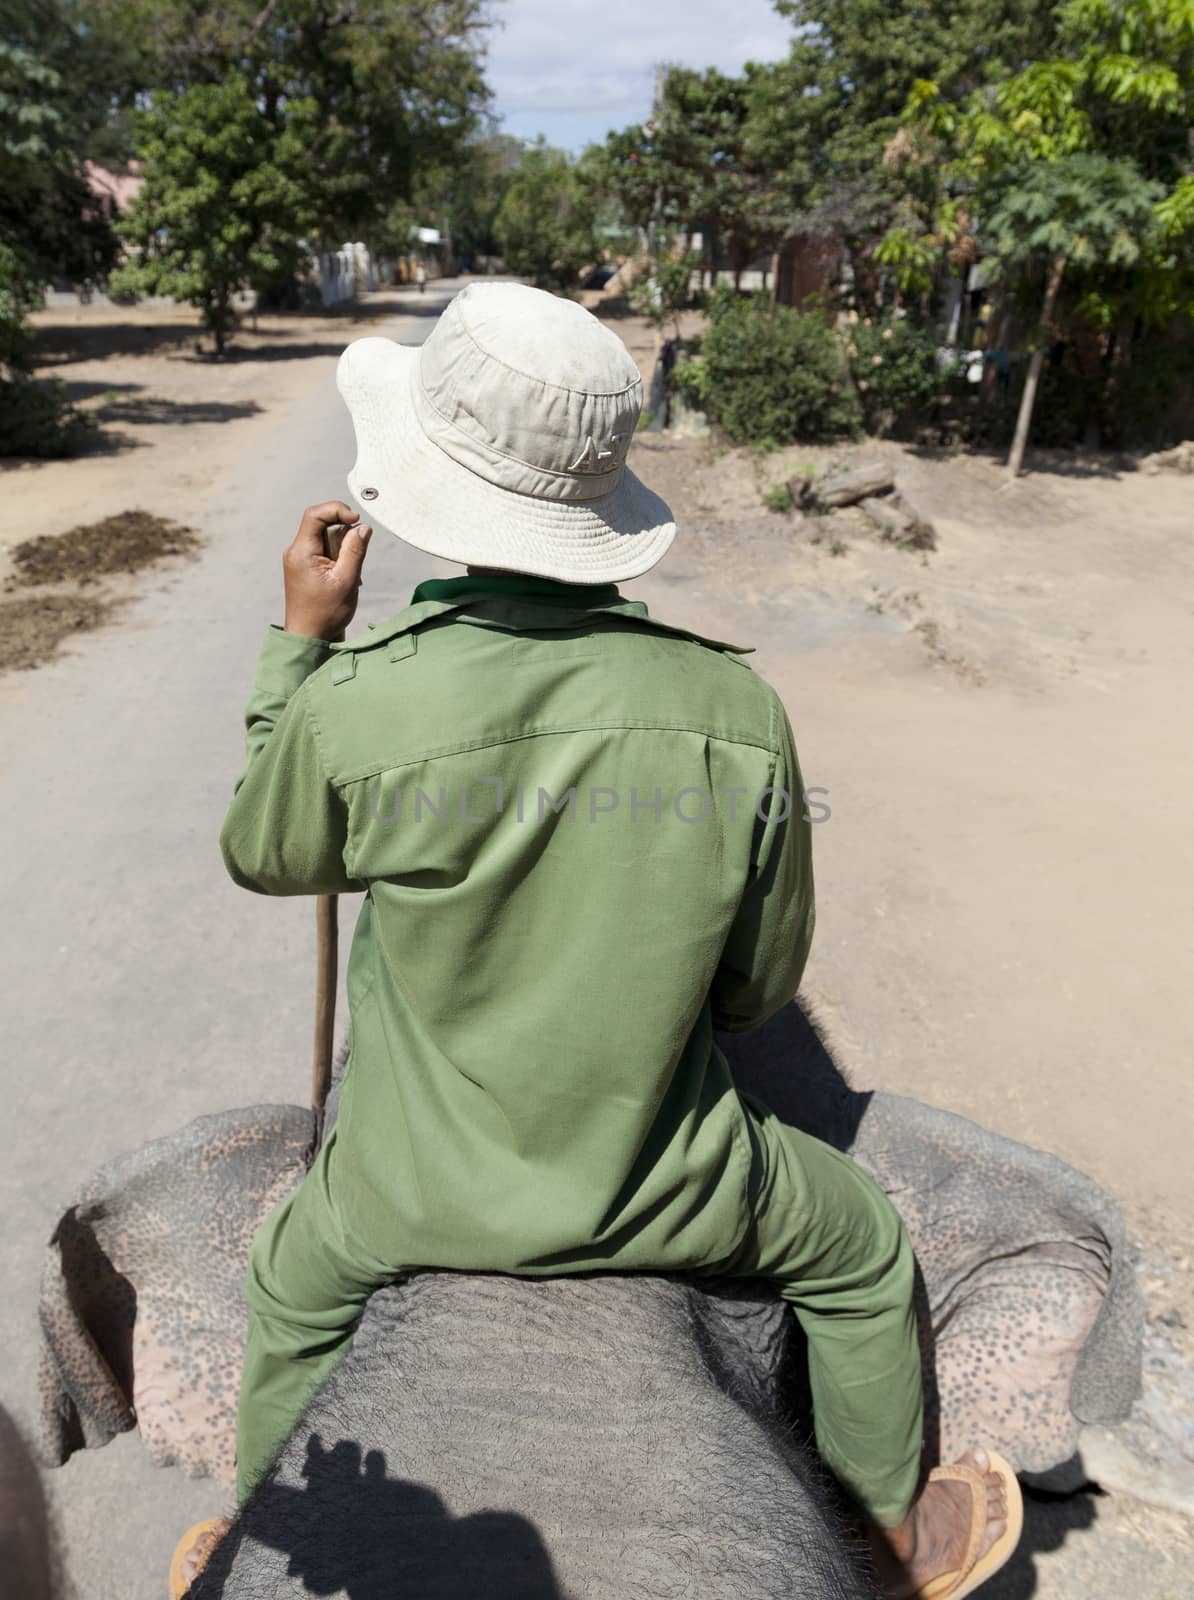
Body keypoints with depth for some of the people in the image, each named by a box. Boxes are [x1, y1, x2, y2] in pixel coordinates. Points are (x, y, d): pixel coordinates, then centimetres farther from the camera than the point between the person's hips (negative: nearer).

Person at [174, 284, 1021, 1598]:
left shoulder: (353, 707, -26)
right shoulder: (736, 709, -19)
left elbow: (264, 857, -1)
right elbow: (758, 989, -7)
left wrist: (302, 642, 3)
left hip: (427, 1189, 0)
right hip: (663, 1189, 1)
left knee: (293, 1287, 34)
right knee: (862, 1252, 30)